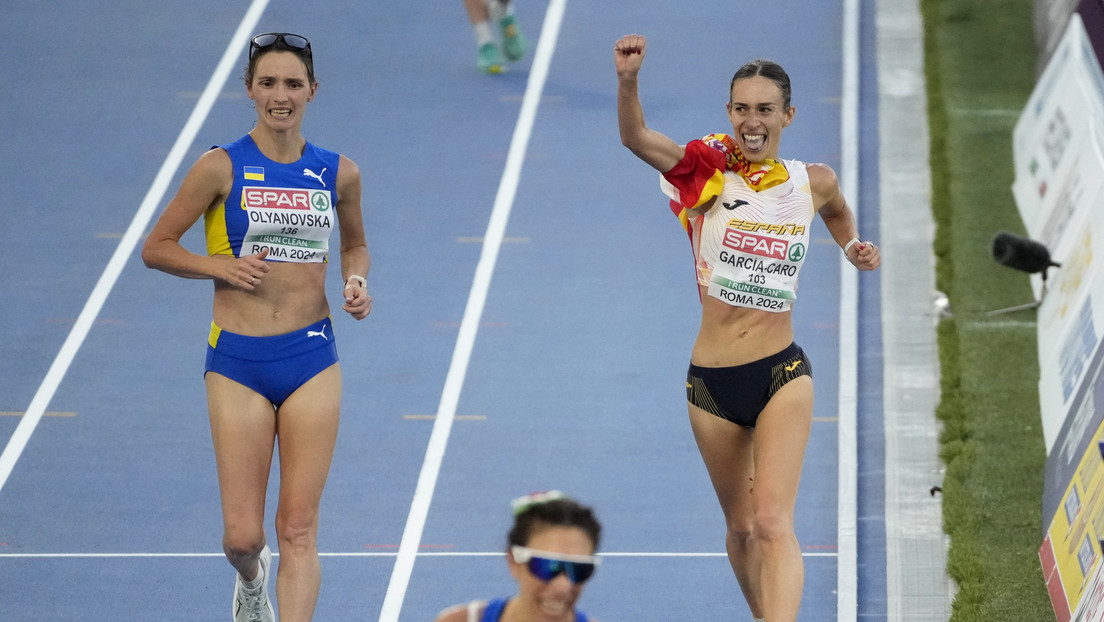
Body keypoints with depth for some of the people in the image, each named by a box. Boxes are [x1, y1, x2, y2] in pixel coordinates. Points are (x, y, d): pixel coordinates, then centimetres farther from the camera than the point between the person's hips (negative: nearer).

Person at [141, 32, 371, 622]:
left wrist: (356, 281, 1)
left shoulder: (338, 172, 4)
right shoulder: (222, 167, -4)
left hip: (312, 358, 1)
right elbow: (155, 247, 2)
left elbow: (355, 245, 22)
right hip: (237, 361, -1)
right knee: (241, 536, 1)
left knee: (297, 530, -4)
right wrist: (222, 266, -13)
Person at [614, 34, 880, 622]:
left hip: (781, 375, -1)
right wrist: (628, 81, -41)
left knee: (773, 523, -17)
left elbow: (837, 211, 26)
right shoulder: (711, 173, -6)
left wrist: (852, 246, 7)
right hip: (711, 381, 1)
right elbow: (635, 137, -23)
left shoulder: (812, 182, 0)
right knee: (741, 528, 14)